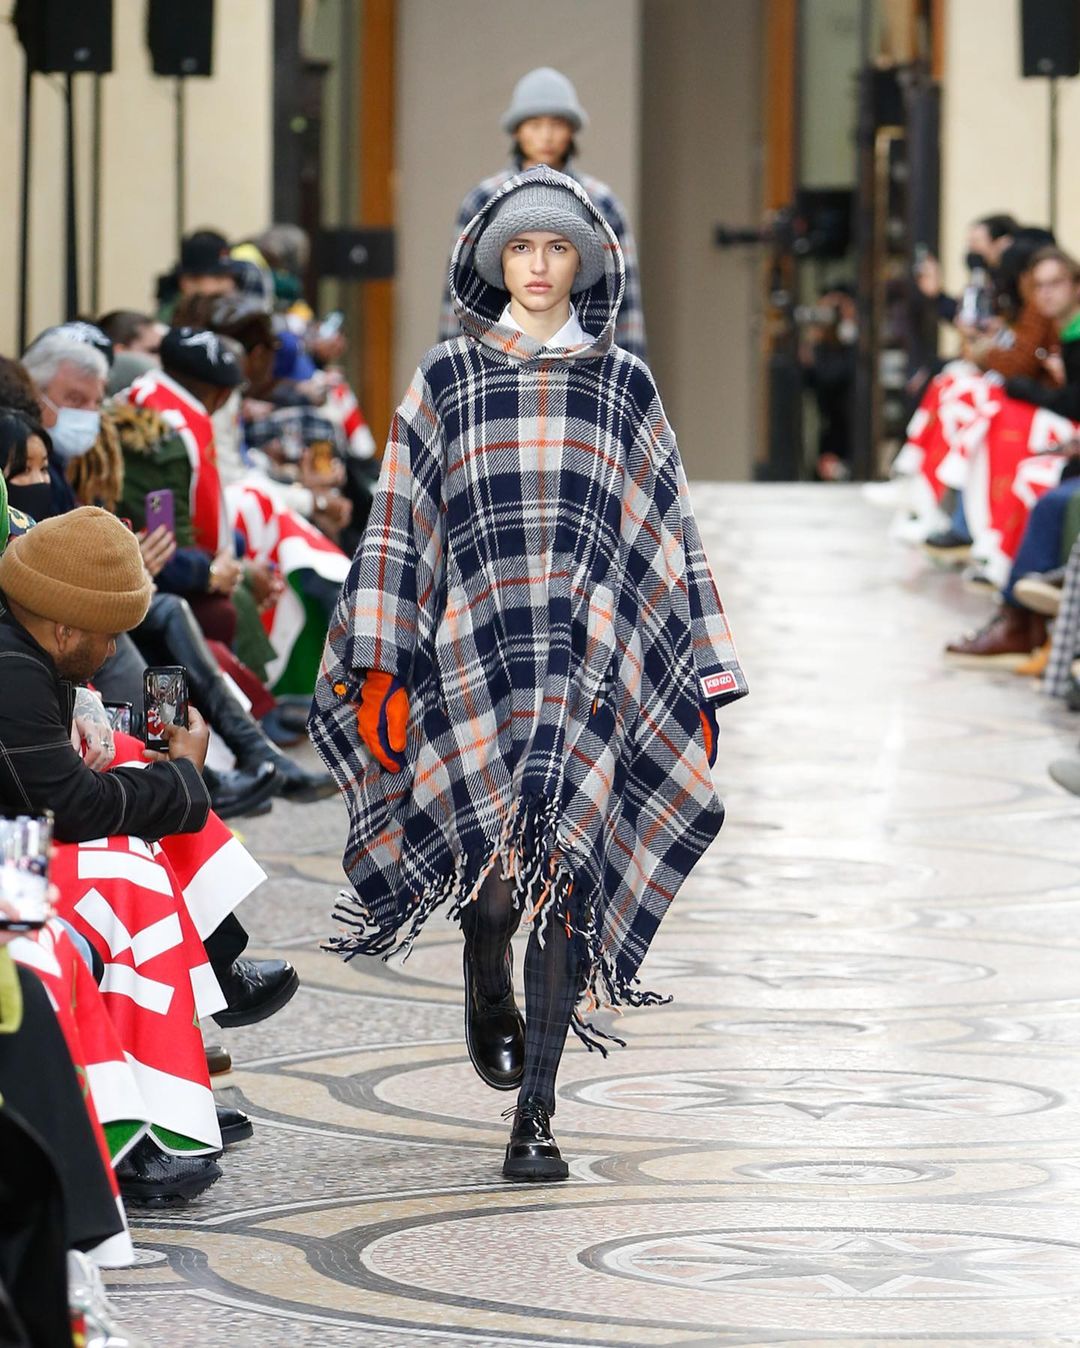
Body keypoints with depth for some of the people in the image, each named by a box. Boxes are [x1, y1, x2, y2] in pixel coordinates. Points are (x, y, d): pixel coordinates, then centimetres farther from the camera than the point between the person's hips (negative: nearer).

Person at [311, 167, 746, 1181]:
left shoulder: (623, 385, 10)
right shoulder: (446, 378, 8)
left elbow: (667, 535, 12)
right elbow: (400, 527, 6)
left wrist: (700, 680, 8)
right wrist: (379, 670, -1)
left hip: (590, 660, 1)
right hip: (475, 651, -1)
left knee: (562, 884, -6)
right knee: (497, 873, -13)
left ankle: (535, 1116, 1)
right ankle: (487, 984, 24)